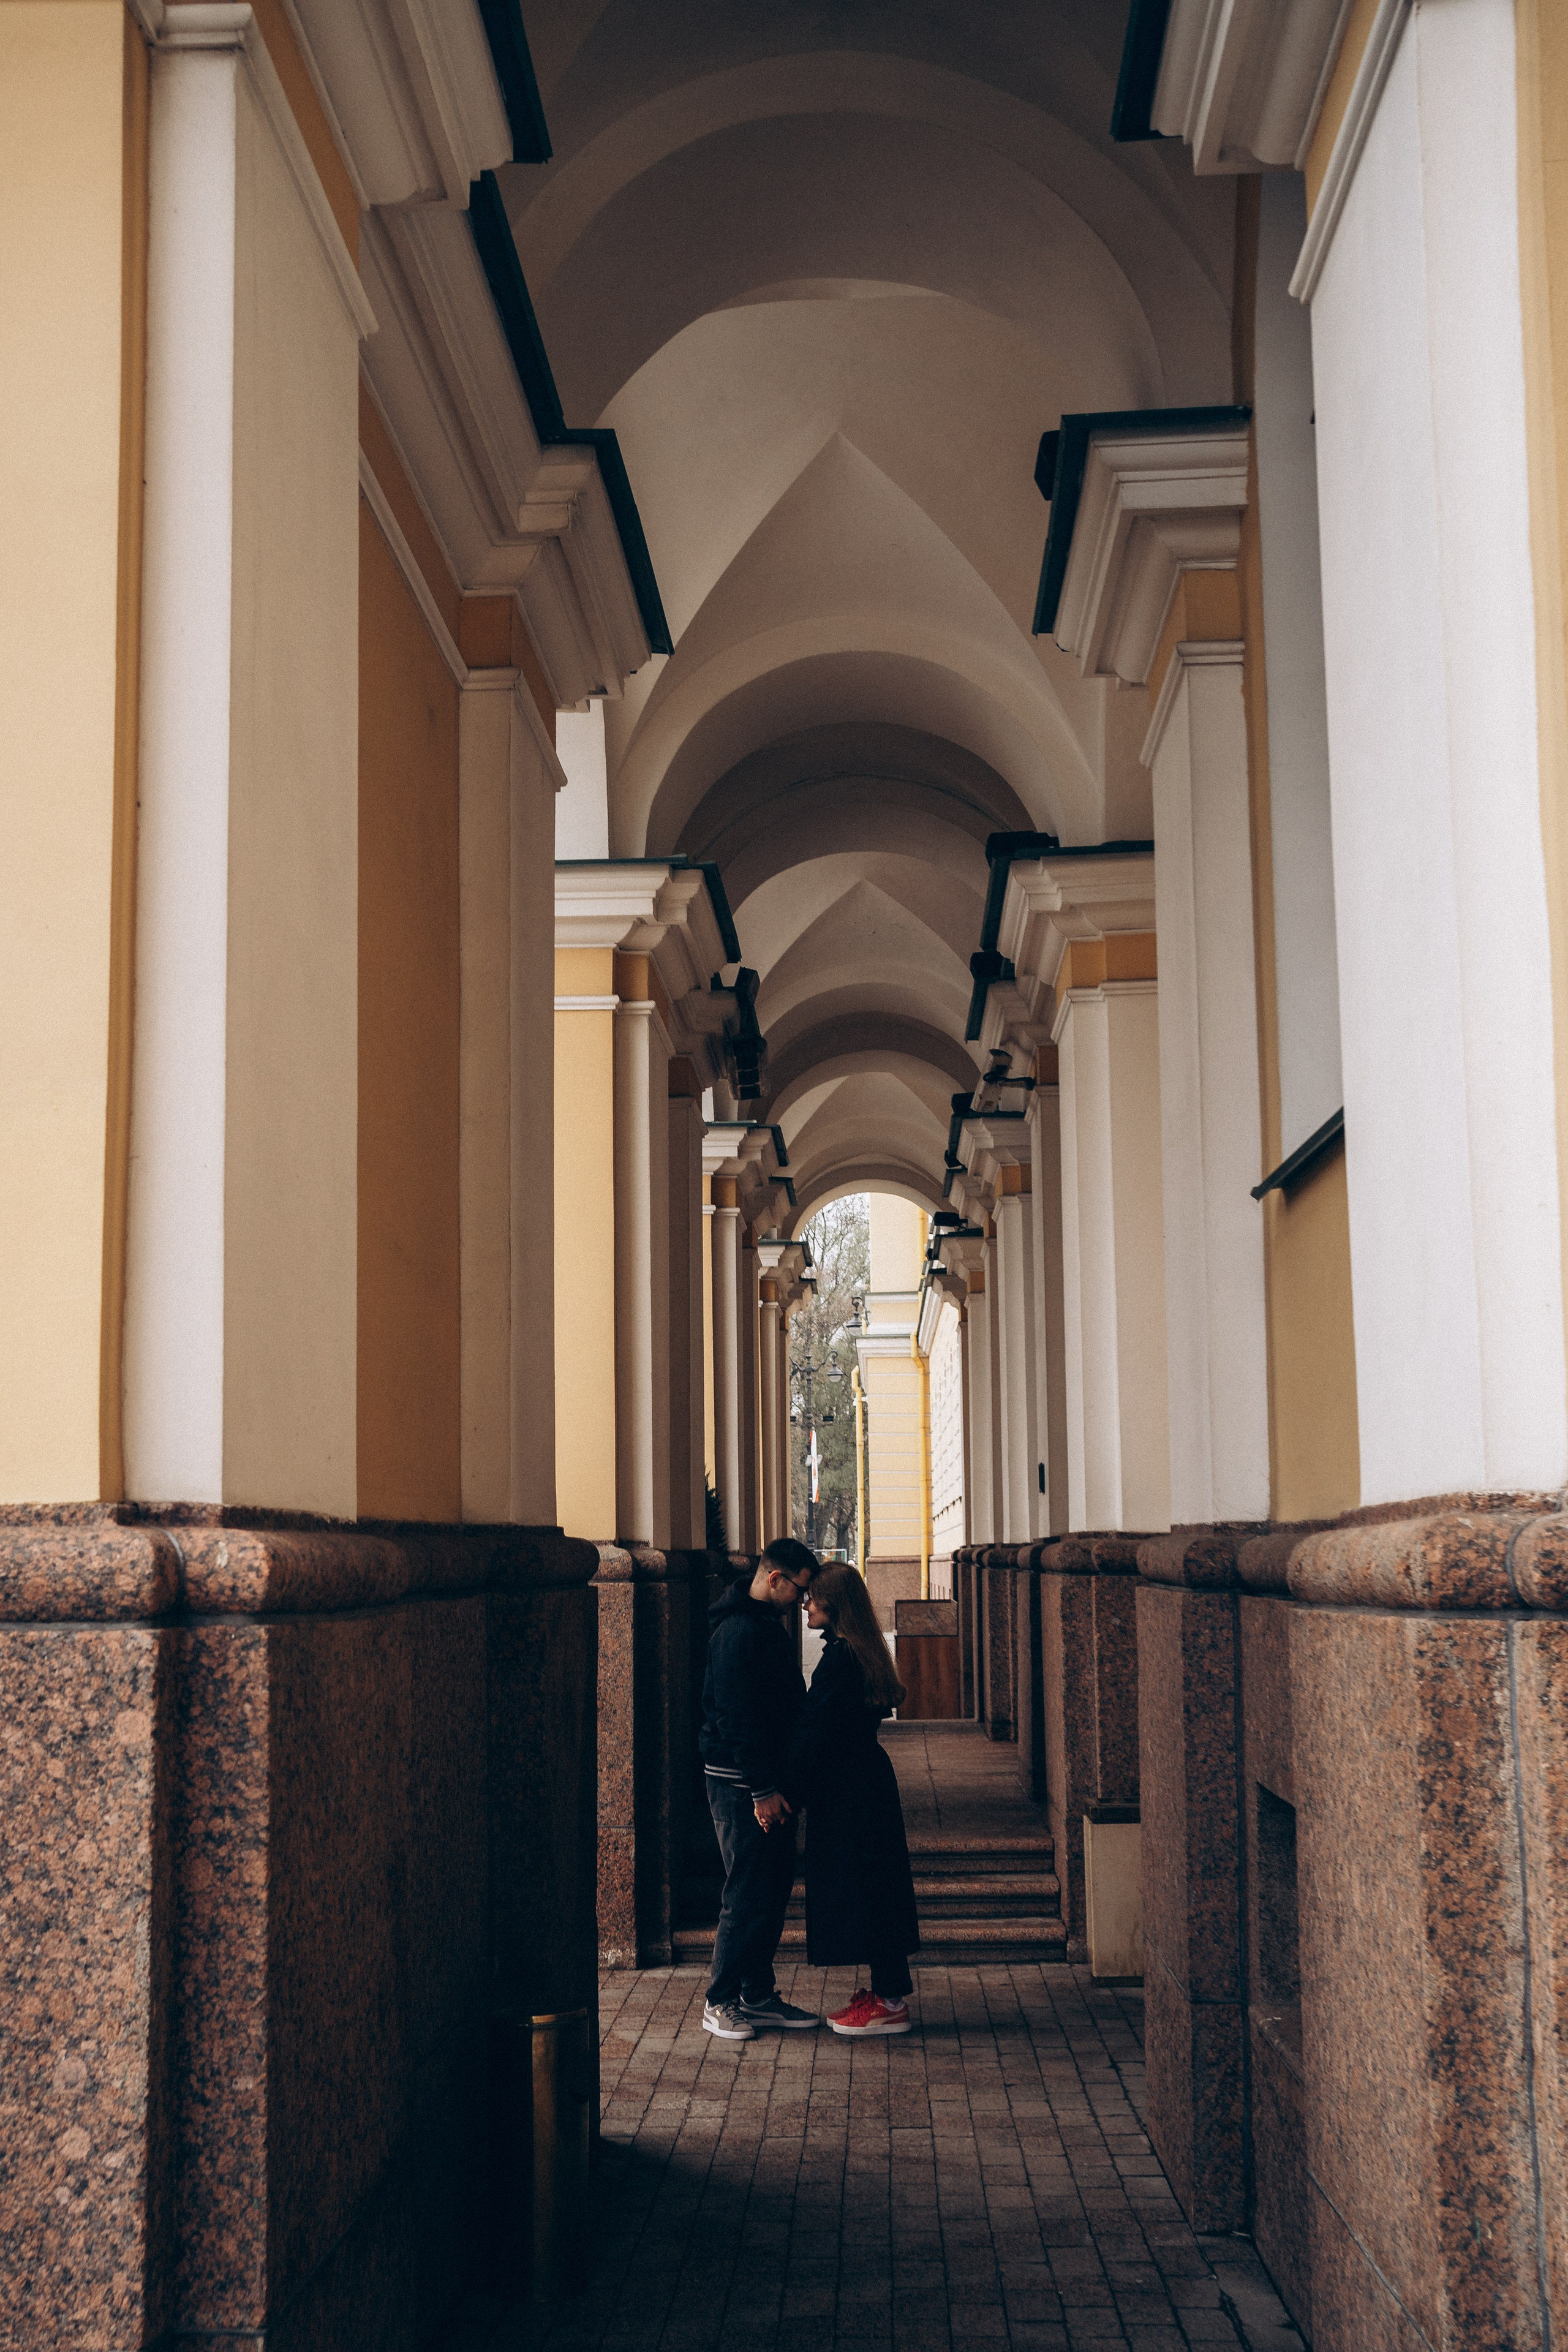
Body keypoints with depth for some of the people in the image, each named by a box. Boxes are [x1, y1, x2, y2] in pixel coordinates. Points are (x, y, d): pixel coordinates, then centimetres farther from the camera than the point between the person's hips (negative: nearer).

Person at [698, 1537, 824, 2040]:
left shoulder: (768, 1626, 15)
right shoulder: (741, 1631, -18)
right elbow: (739, 1717, -21)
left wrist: (780, 1782, 15)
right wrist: (762, 1790, -20)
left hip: (768, 1779, 10)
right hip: (741, 1784, -10)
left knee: (774, 1890, 12)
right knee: (748, 1896, -5)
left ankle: (758, 1994, 20)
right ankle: (721, 2002, 3)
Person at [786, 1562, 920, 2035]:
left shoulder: (839, 1659, -19)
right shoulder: (862, 1654, 11)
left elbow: (814, 1731, -19)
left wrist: (786, 1790, -12)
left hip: (848, 1790, -10)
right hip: (867, 1778, 10)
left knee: (859, 1885, -3)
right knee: (872, 1886, 15)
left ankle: (890, 2003, 1)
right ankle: (890, 1987, 22)